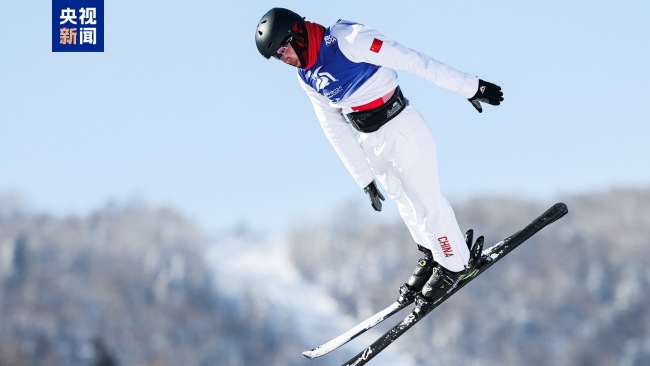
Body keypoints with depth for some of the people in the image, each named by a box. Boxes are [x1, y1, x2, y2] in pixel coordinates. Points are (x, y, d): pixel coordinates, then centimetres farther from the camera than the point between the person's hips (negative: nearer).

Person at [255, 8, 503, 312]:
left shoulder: (347, 40, -21)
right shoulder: (307, 78, 3)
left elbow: (413, 61, -21)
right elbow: (335, 130, 10)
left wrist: (469, 87, -19)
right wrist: (364, 179, 11)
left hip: (402, 130, -7)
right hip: (369, 143, 7)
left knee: (425, 202, 3)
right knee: (407, 206, 18)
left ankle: (455, 264, 23)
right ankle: (431, 258, 39)